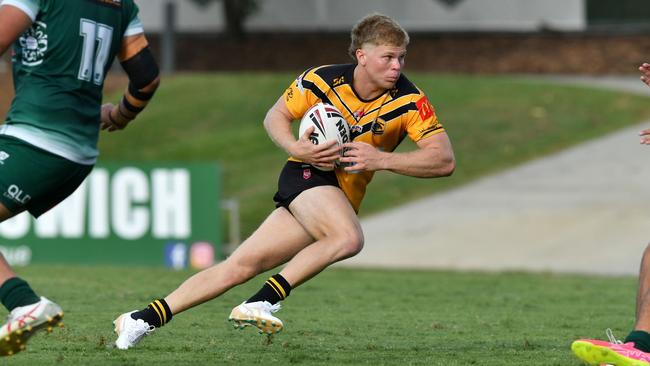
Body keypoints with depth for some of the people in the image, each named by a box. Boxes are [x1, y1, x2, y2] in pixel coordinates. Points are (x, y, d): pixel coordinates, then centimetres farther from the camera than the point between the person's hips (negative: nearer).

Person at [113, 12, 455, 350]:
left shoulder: (410, 101, -12)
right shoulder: (324, 80, -11)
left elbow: (444, 160, -17)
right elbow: (275, 116, 4)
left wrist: (382, 159, -29)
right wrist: (296, 148, -17)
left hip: (343, 200, 2)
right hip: (307, 174, -2)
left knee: (242, 265, -4)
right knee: (349, 237, -33)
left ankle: (146, 319, 1)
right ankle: (263, 301, -25)